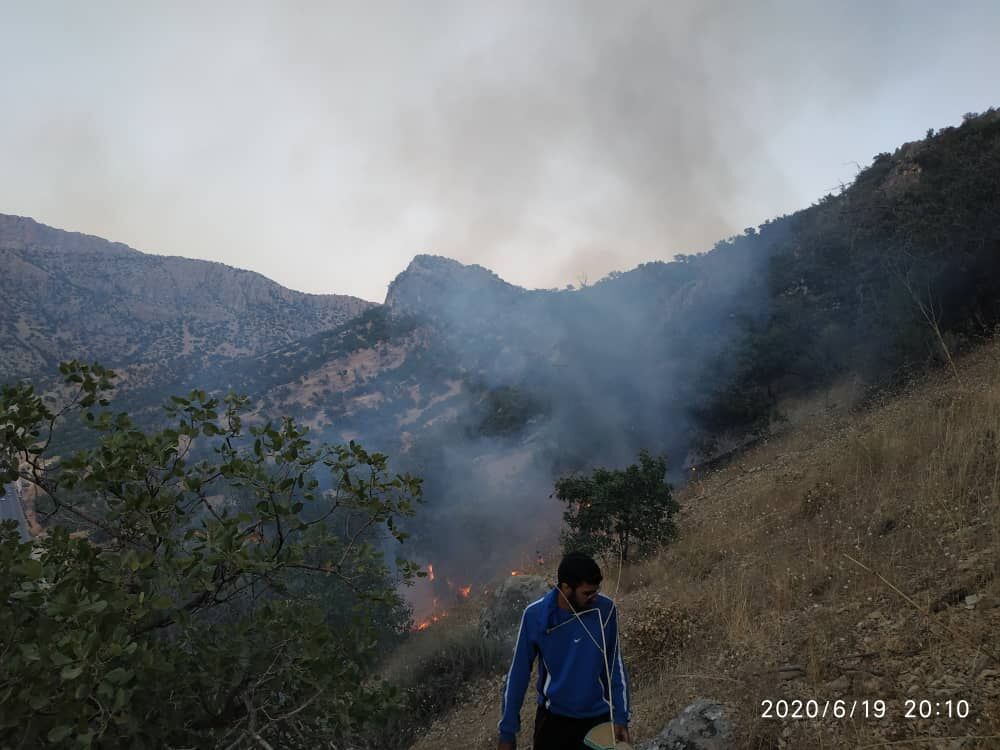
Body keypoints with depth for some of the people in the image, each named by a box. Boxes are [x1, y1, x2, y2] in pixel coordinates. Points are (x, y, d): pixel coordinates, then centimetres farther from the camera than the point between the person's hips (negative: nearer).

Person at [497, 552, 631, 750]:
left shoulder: (606, 609, -15)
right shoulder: (535, 615, -19)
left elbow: (615, 664, -3)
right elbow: (518, 672, -9)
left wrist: (621, 716, -4)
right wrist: (508, 730, -5)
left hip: (599, 717, 1)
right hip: (553, 717, -1)